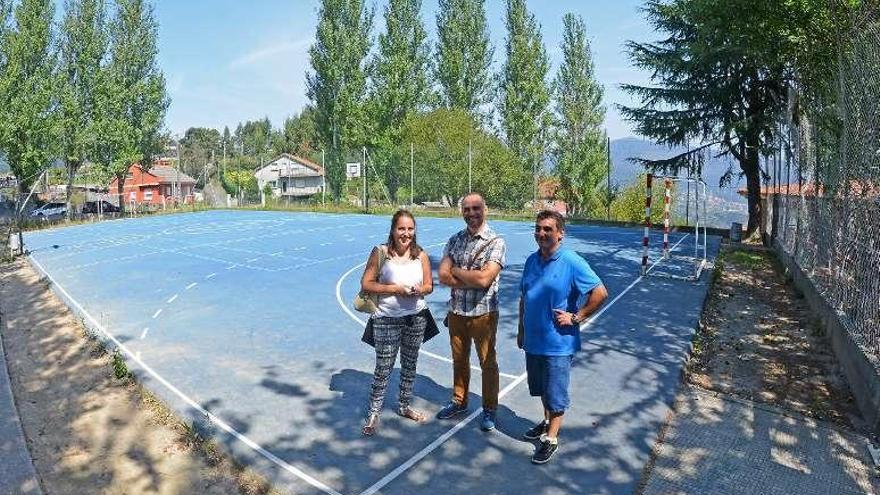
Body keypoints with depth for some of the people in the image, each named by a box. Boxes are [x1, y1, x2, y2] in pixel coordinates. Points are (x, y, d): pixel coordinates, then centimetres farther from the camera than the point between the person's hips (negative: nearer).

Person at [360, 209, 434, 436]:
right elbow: (366, 284, -10)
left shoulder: (421, 254, 0)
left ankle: (404, 405, 38)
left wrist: (419, 290, -15)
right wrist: (394, 289, -18)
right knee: (383, 368, 1)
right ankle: (373, 413, 18)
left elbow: (429, 285, 8)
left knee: (410, 365, 18)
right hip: (387, 319, -4)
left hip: (416, 318, 4)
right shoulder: (381, 252, -10)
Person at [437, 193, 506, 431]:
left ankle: (489, 409, 27)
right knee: (459, 360, 19)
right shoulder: (455, 240, 3)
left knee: (488, 363, 10)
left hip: (483, 313, -4)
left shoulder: (496, 242, -11)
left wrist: (455, 271, -10)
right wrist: (472, 280, -17)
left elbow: (483, 279, -23)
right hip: (456, 311, 5)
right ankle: (459, 401, 38)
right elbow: (442, 276, -7)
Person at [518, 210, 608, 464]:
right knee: (542, 389, 23)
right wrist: (521, 329, 15)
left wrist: (576, 317, -15)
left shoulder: (572, 262, -16)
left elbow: (600, 293, -17)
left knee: (555, 394, 7)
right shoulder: (532, 260, 4)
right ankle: (548, 421, 45)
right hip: (533, 340, 6)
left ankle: (551, 438, 24)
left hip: (558, 343, -6)